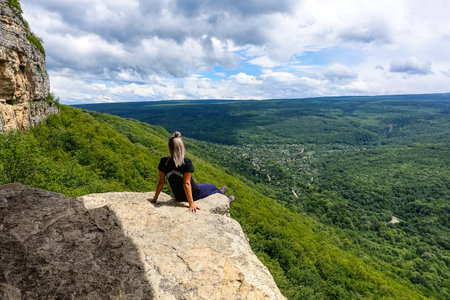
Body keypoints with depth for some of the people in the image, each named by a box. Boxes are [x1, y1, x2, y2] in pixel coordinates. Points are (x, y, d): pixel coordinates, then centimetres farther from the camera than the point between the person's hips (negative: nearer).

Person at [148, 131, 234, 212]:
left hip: (178, 196, 5)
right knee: (211, 187, 25)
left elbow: (161, 182, -10)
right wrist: (191, 204, -21)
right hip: (193, 194, -5)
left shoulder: (164, 162, -16)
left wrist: (154, 198, 3)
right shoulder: (186, 162, -28)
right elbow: (186, 184, -26)